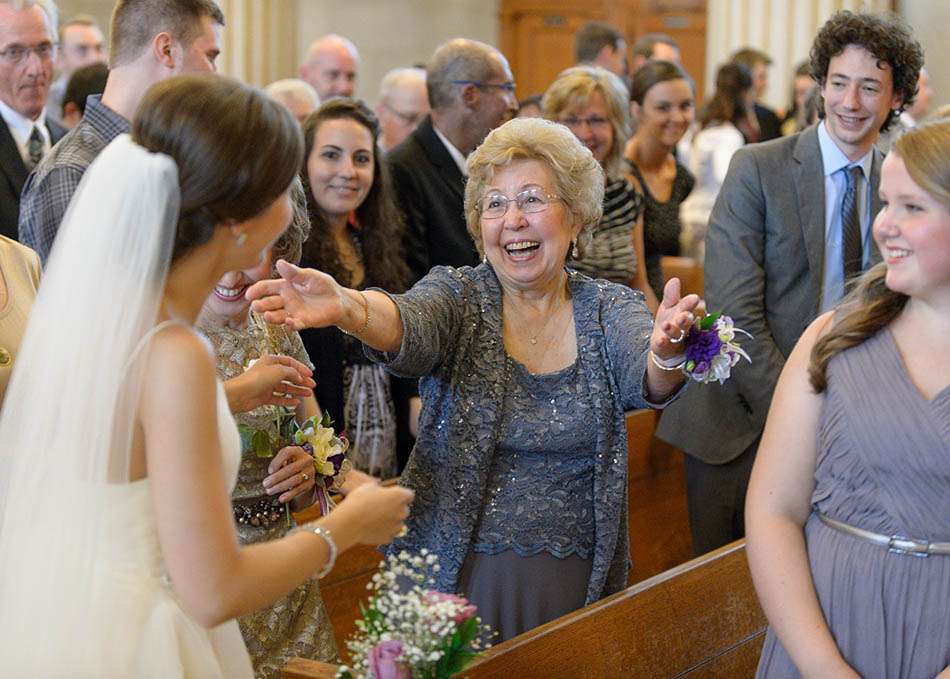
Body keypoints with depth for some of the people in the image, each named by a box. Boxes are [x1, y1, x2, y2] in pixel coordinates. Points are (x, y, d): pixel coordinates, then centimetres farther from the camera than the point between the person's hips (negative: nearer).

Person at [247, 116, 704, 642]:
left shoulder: (611, 310, 0)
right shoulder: (458, 295, -2)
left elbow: (645, 381, -21)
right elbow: (411, 327, -25)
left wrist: (665, 352, -45)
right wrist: (345, 308, -48)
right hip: (454, 576, -1)